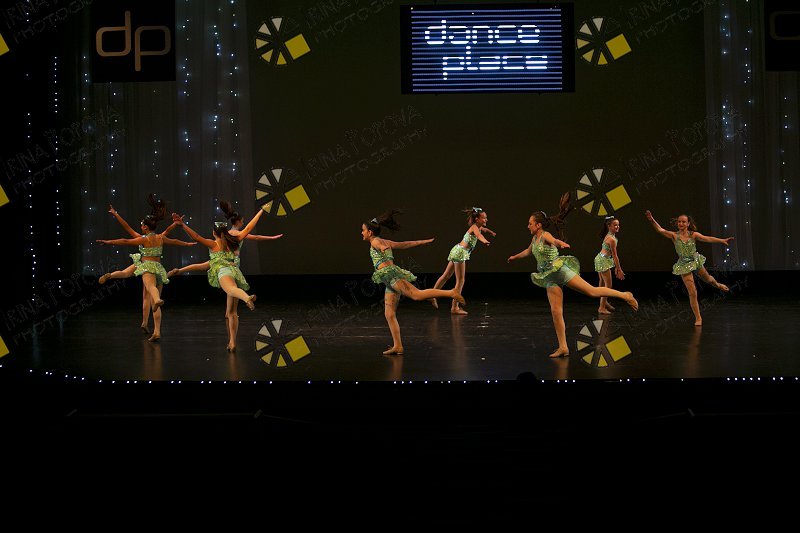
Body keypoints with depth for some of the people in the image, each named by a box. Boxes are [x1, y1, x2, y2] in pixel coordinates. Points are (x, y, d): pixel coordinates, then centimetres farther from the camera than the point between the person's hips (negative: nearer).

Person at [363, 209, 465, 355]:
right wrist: (424, 241, 38)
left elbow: (380, 244, -24)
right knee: (389, 315, 3)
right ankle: (397, 346, 0)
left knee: (416, 294, -26)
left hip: (391, 273, -9)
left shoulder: (375, 241, 1)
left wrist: (383, 248, -48)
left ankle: (451, 292, -34)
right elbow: (406, 244, 29)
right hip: (390, 280, 9)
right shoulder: (385, 242, 26)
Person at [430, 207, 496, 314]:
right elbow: (478, 235, -39)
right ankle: (454, 307, -4)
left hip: (457, 251, 10)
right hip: (460, 252, -10)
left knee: (446, 275, 17)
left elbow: (483, 229, 39)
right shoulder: (475, 227, -15)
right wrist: (484, 241, -59)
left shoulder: (478, 227, 13)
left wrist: (491, 232, 57)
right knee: (460, 280, -6)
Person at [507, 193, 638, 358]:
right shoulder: (534, 238, 13)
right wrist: (515, 257, 49)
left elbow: (553, 240, -37)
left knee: (592, 291, -11)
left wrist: (561, 243, -58)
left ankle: (626, 296, 4)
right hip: (550, 279, 7)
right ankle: (563, 348, 2)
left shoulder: (546, 236, -12)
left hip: (561, 270, -7)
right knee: (556, 312, 0)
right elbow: (529, 251, 35)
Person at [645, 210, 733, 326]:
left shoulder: (693, 234, -10)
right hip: (684, 265, -2)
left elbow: (708, 239, -18)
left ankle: (718, 285, 67)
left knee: (708, 279, 29)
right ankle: (698, 318, 8)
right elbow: (660, 229, -25)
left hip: (696, 261, 2)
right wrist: (651, 220, -41)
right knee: (692, 292, -3)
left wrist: (722, 240, -30)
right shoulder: (674, 235, -14)